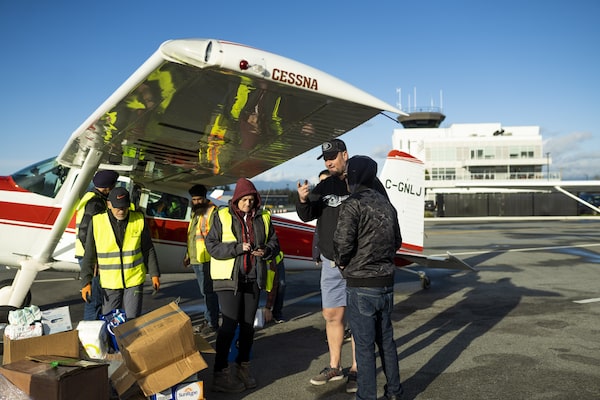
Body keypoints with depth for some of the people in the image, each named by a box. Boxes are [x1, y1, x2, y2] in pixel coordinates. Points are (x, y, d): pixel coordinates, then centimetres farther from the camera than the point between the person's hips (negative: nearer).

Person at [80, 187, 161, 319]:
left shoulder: (139, 220, -3)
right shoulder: (97, 222, -6)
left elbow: (148, 249, 5)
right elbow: (89, 255, -1)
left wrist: (154, 274, 6)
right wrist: (86, 281, -4)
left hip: (134, 279, 0)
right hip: (109, 282, 0)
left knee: (132, 319, 1)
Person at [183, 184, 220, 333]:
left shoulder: (212, 212, -10)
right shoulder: (195, 213, 19)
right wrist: (188, 255, 25)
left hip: (206, 259, -9)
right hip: (196, 259, 9)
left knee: (208, 291, -6)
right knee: (205, 291, 17)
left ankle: (212, 323, 2)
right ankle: (209, 318, 28)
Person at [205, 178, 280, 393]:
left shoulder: (263, 218, 6)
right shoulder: (222, 216, -4)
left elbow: (274, 242, 12)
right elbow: (211, 245, -8)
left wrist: (266, 251, -10)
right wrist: (237, 248, -19)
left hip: (253, 278, 4)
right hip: (229, 278, -4)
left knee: (248, 324, 11)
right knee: (230, 324, -7)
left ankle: (243, 367, 26)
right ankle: (220, 374, 2)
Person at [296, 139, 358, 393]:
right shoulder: (324, 186, 9)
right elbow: (307, 216, 2)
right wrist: (303, 200, -18)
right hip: (330, 263, 5)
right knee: (332, 315, 12)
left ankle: (356, 370, 17)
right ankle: (334, 366, 27)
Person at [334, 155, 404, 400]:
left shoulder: (353, 204, -14)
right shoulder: (386, 204, 9)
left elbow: (343, 242, -22)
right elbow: (397, 242, 14)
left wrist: (342, 262, -3)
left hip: (361, 285, -7)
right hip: (386, 282, 7)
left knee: (364, 345, 3)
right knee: (386, 340, 18)